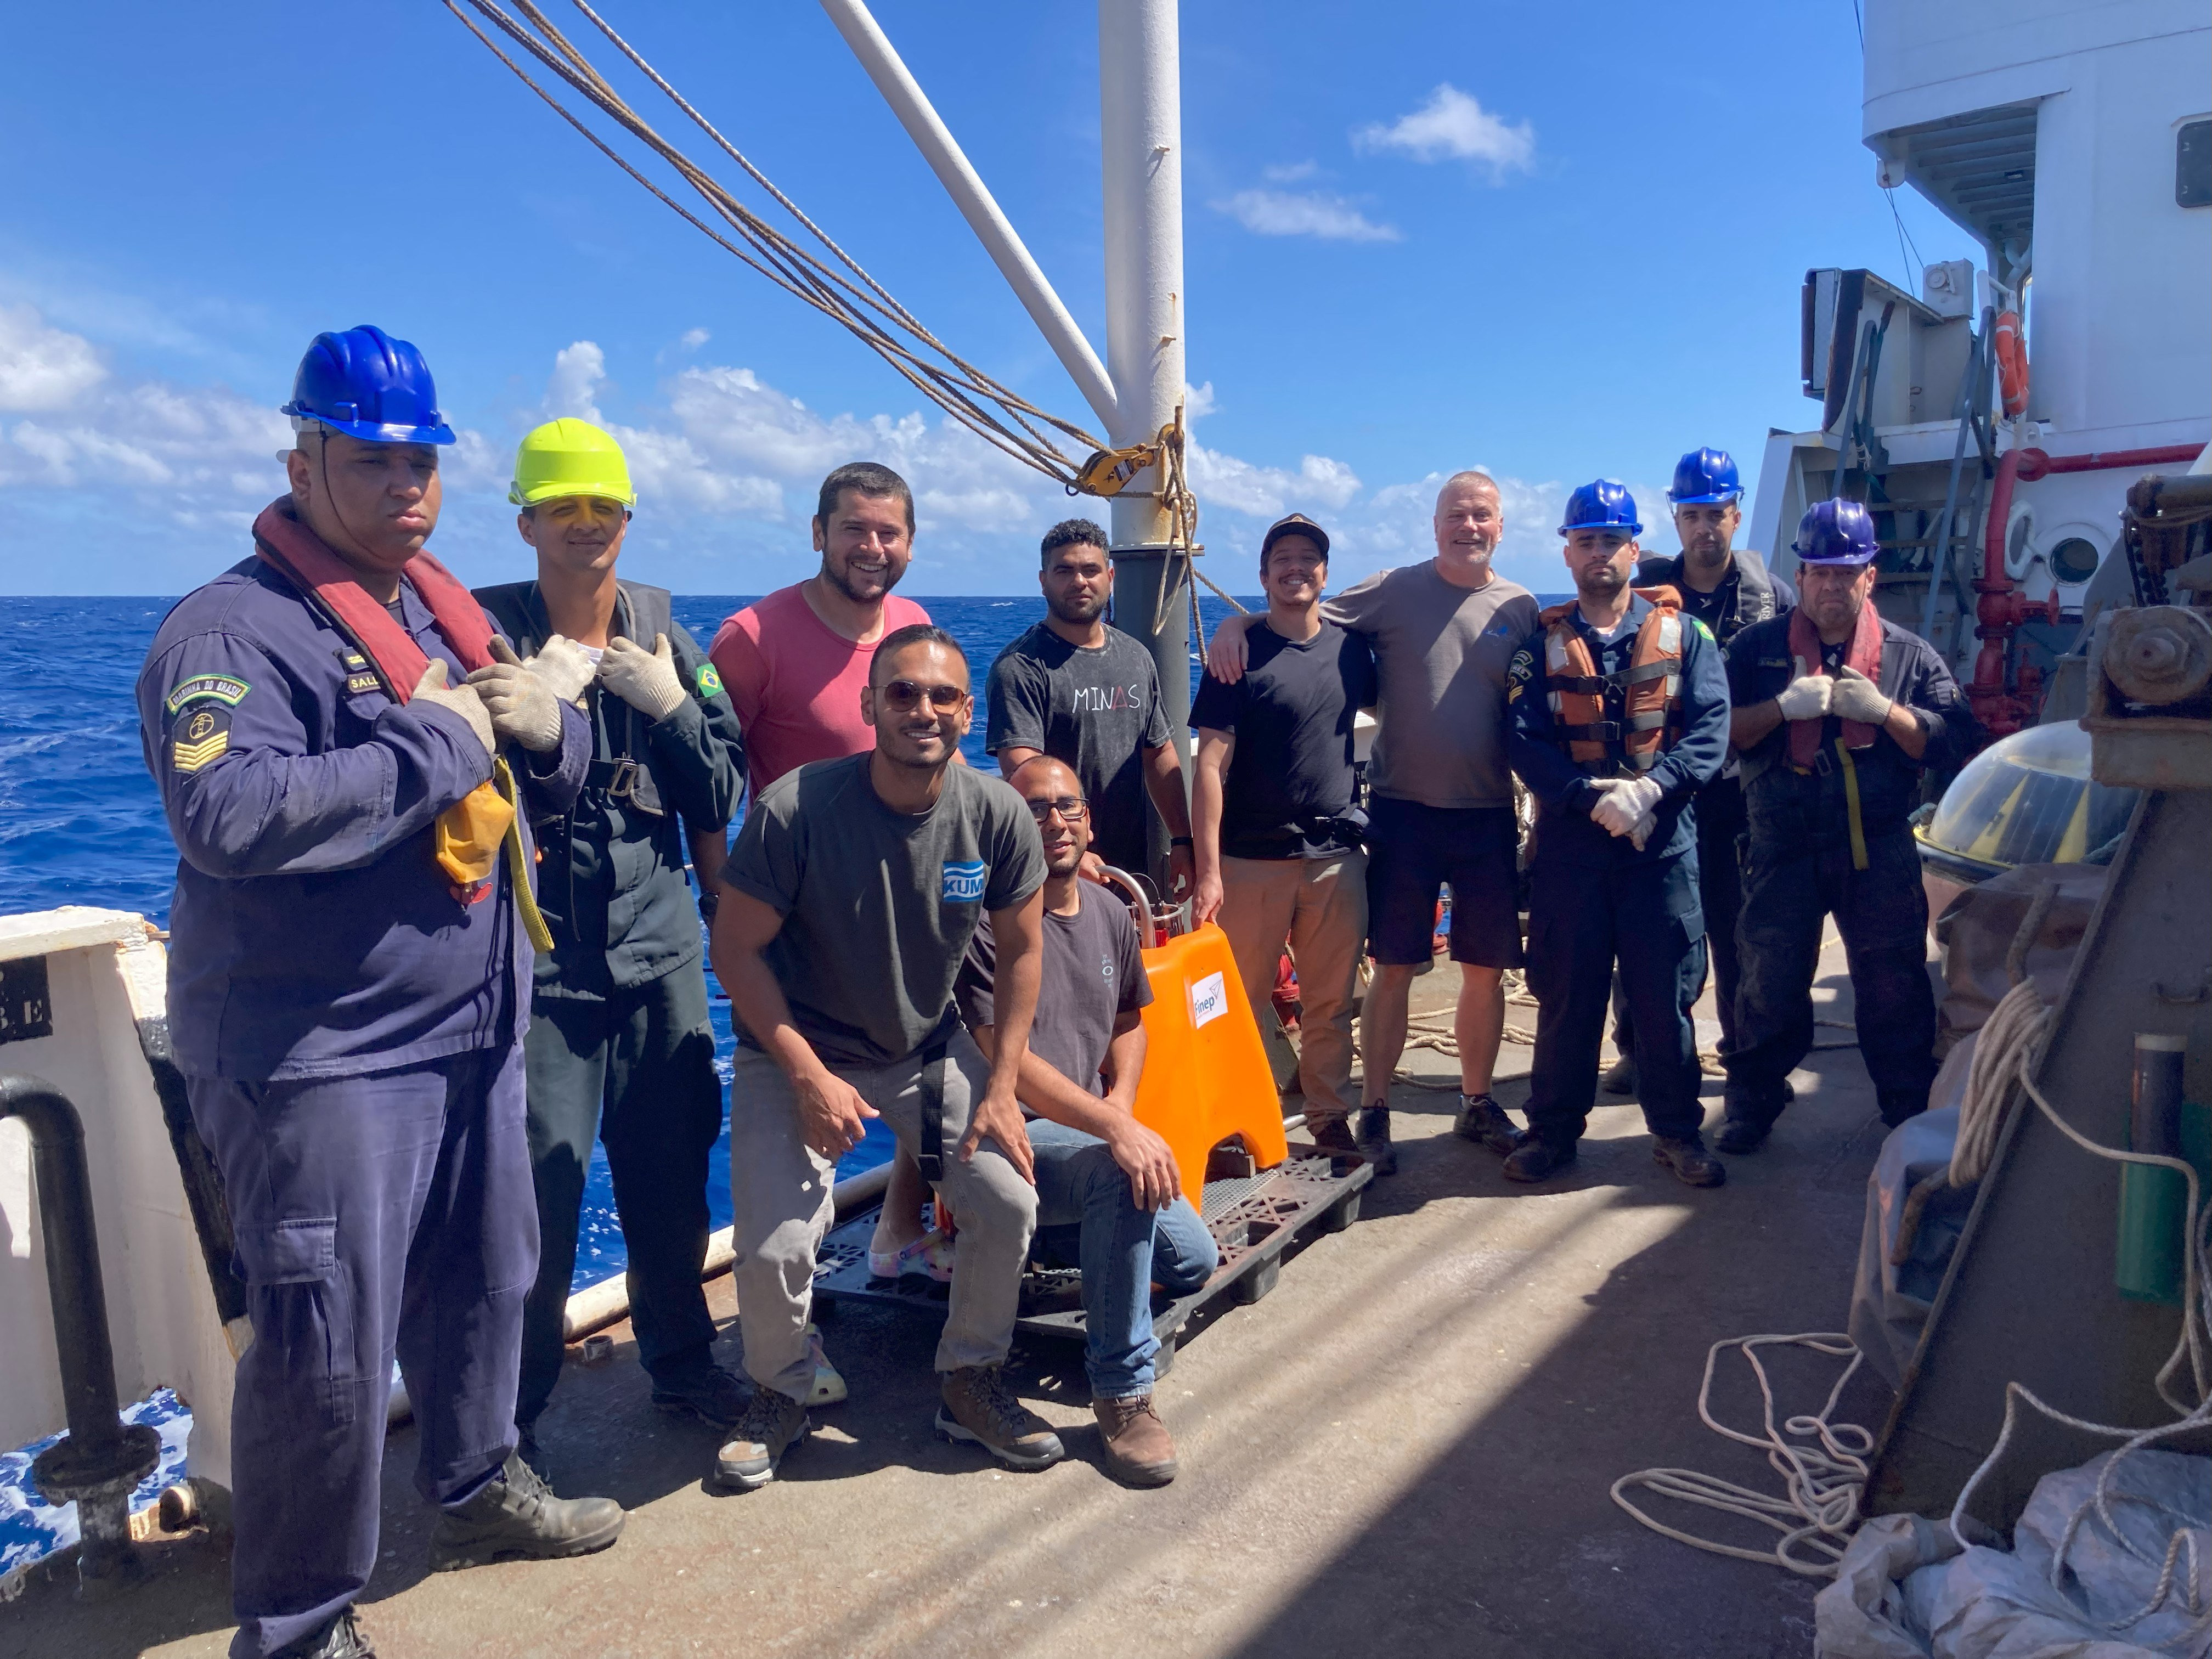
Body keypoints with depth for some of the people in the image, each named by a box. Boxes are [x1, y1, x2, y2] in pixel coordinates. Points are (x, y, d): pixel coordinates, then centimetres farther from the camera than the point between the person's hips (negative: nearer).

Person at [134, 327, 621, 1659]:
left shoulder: (453, 616, 13)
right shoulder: (233, 629, -13)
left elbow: (552, 784, 18)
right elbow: (231, 818, -29)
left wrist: (548, 726, -6)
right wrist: (432, 742, -23)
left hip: (472, 1035, 8)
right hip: (319, 1059, -8)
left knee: (485, 1282, 21)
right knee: (328, 1351, 0)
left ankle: (477, 1485, 44)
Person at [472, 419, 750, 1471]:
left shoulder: (665, 634, 6)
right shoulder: (489, 632, -4)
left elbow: (721, 800, 5)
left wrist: (673, 705, -11)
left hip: (659, 949, 4)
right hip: (540, 958, -3)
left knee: (674, 1171, 14)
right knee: (538, 1191, 0)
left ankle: (682, 1364, 36)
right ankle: (512, 1417, 20)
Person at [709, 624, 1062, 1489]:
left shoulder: (998, 816, -16)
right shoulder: (796, 808, -26)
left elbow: (1021, 948, -2)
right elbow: (735, 946, -16)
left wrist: (1001, 1087, -6)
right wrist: (809, 1075, -20)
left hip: (931, 1050, 3)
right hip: (797, 1053, -3)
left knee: (1010, 1202, -8)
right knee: (773, 1246, -15)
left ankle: (971, 1381, 19)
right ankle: (781, 1391, 18)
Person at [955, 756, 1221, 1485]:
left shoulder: (1110, 913, 9)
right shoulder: (987, 917, -14)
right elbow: (1005, 1060, -21)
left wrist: (1121, 1110, 0)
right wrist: (1116, 1129, -27)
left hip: (1090, 1135, 8)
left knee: (1193, 1262, -4)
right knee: (1120, 1176, -35)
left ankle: (1069, 1241, 24)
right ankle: (1121, 1391, -20)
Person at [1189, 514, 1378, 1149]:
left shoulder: (1352, 646, 8)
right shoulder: (1240, 655, -4)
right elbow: (1211, 766, -8)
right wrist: (1208, 870, -15)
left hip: (1336, 857, 3)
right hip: (1252, 859, -3)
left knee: (1331, 1005, 10)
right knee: (1242, 1003, 3)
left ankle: (1331, 1119, 23)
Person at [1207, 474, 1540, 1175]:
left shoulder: (1521, 608, 7)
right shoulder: (1394, 590, 0)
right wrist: (1237, 624, -21)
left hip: (1489, 815, 3)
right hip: (1404, 809, -2)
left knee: (1487, 971, 10)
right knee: (1393, 969, 2)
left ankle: (1478, 1103, 28)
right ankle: (1373, 1113, 15)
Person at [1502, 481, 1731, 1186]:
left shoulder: (1684, 634, 6)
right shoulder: (1545, 643, 6)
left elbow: (1710, 731, -4)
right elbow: (1526, 743, -5)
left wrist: (1647, 788, -19)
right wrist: (1595, 798, -19)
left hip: (1664, 843, 0)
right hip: (1568, 844, 0)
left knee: (1665, 997, 7)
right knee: (1566, 996, 7)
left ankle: (1678, 1131, 23)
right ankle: (1553, 1129, 20)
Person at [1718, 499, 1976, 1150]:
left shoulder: (1909, 654, 8)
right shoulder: (1757, 647, 6)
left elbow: (1954, 740, 1)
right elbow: (1715, 731, -2)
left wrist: (1882, 710, -13)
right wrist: (1784, 707, -16)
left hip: (1881, 852, 1)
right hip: (1782, 848, 0)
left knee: (1894, 984, 8)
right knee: (1770, 982, 6)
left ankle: (1911, 1107, 24)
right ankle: (1752, 1103, 21)